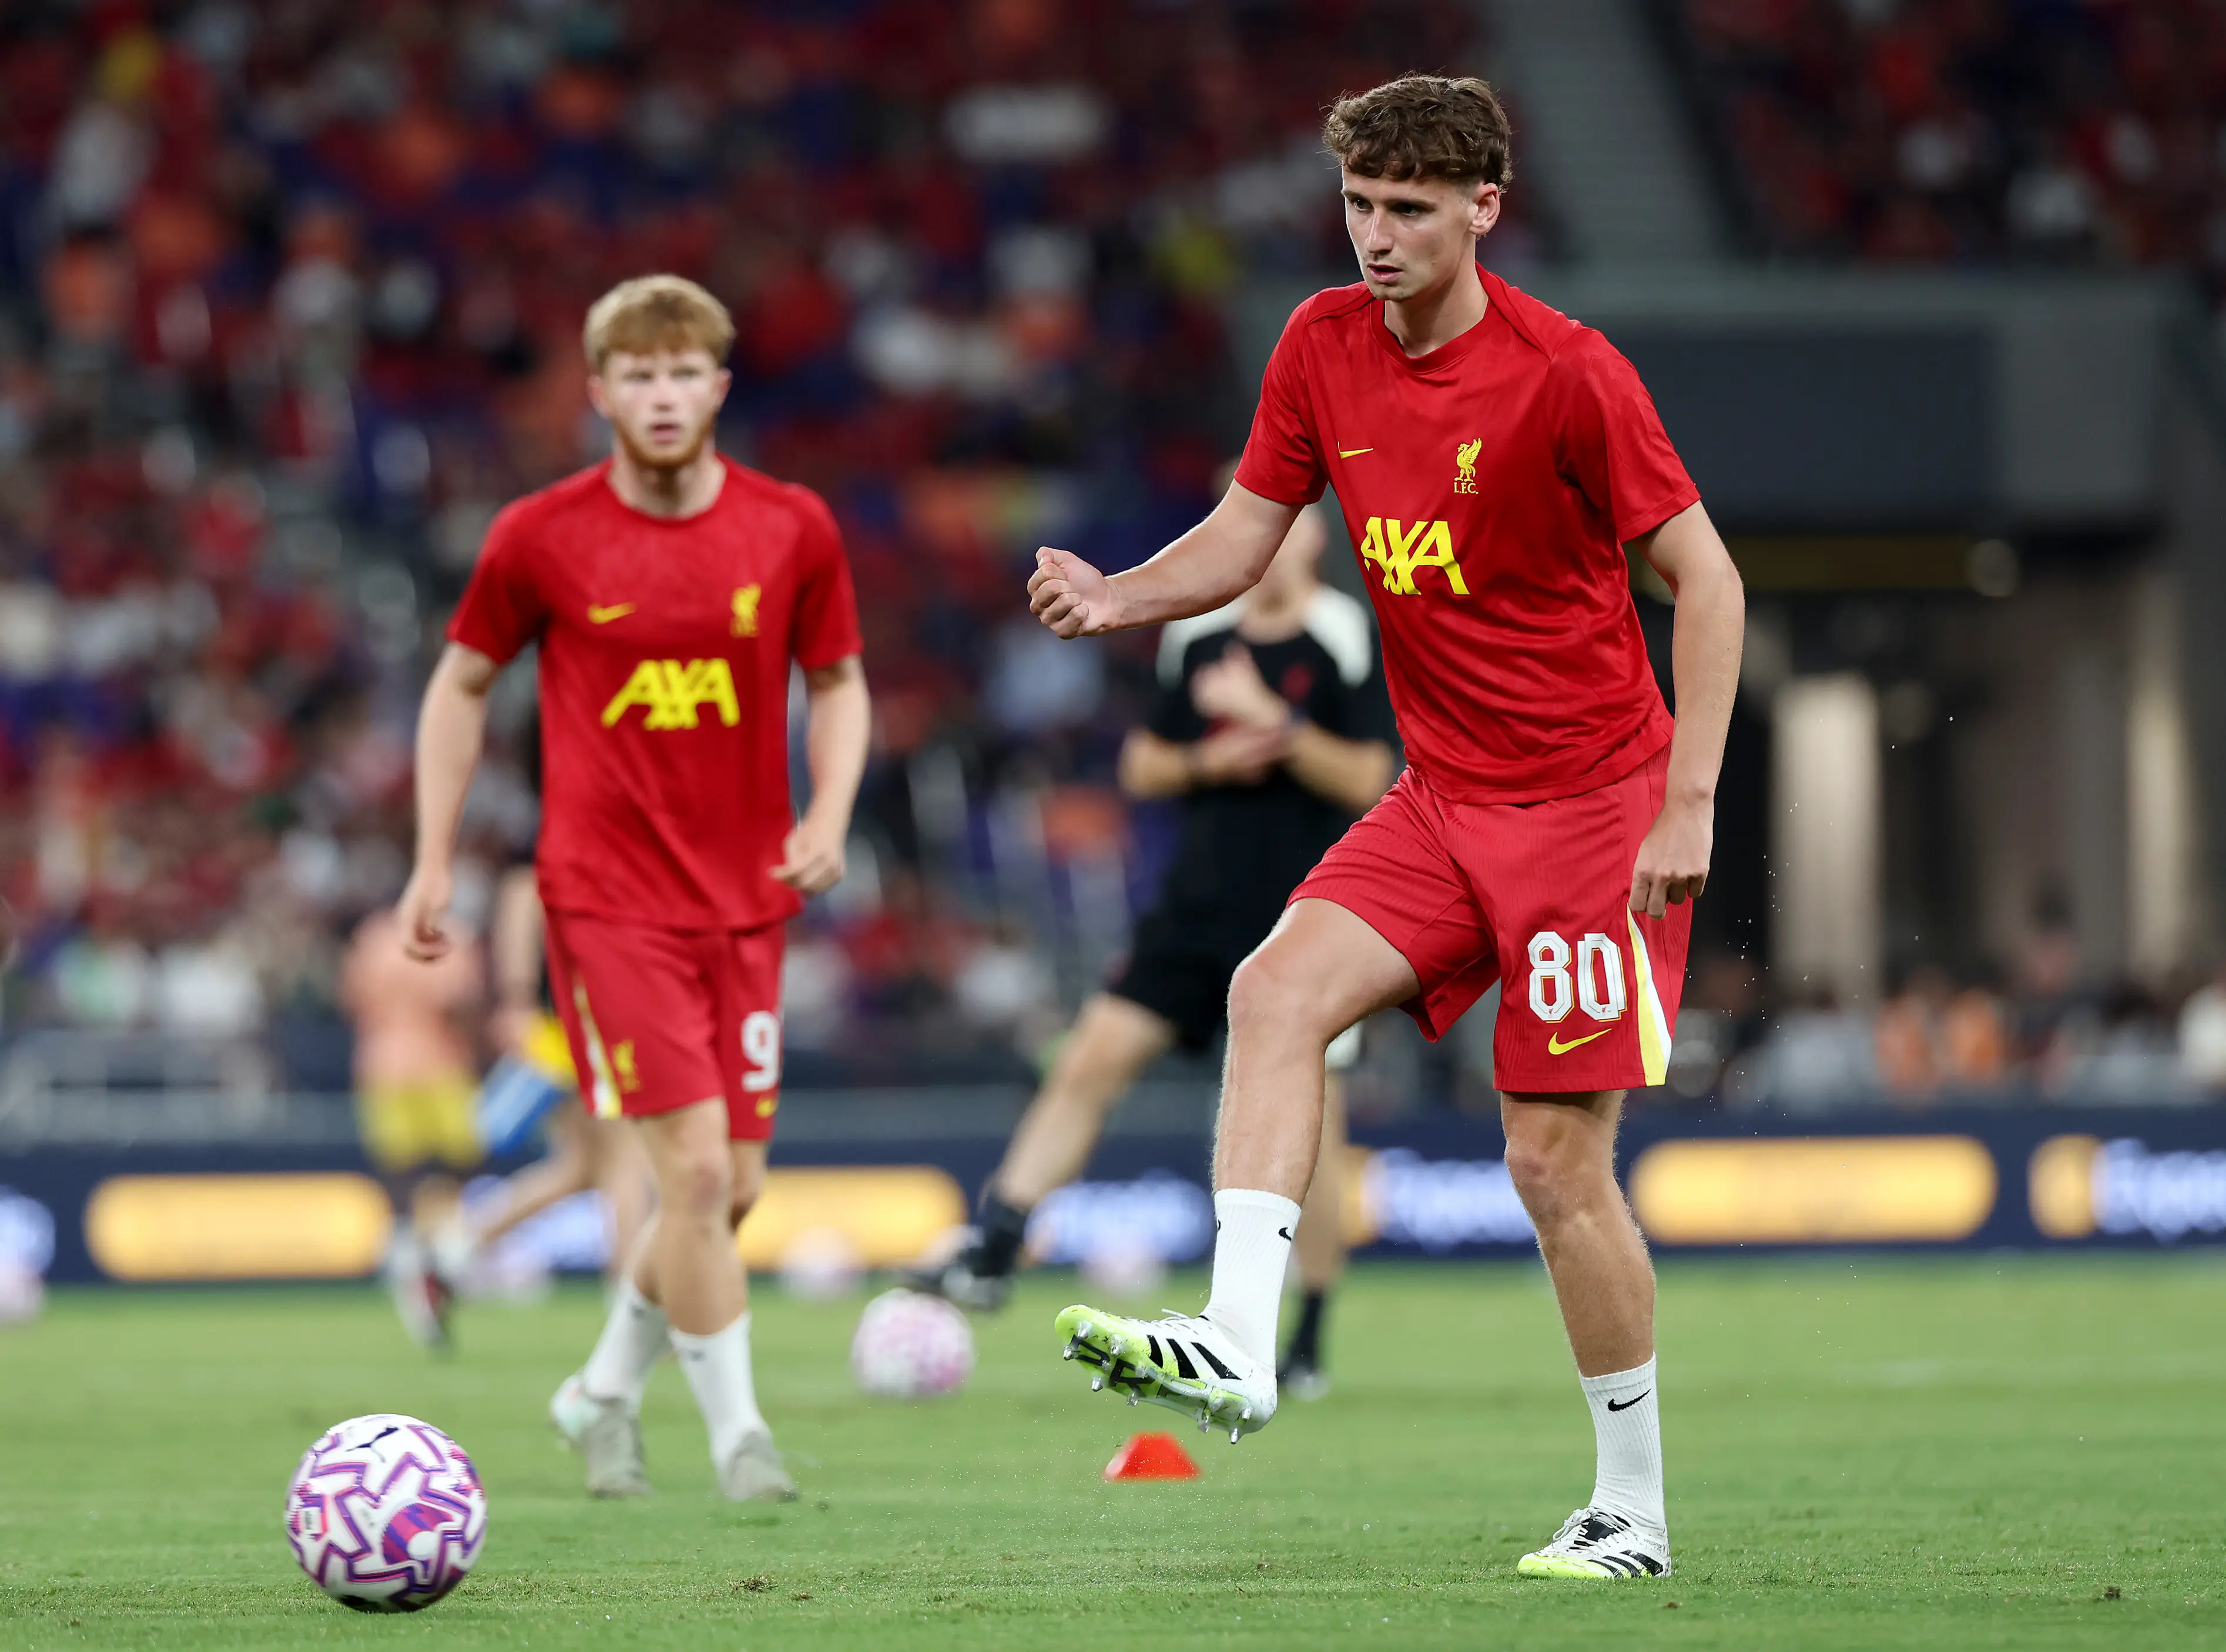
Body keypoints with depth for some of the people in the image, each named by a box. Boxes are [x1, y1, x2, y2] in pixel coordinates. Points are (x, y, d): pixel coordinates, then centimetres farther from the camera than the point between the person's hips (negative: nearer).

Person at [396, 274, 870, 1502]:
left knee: (729, 1190, 6)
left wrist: (830, 814, -4)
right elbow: (462, 685, 8)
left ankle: (609, 1390, 30)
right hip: (607, 895, -3)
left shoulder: (791, 529, 0)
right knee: (694, 1166, -15)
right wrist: (433, 861, 4)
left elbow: (838, 682, 13)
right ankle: (738, 1434, -4)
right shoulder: (541, 538, -5)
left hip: (746, 898, 4)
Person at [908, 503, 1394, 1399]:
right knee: (1093, 1055, -7)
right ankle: (992, 1252, -6)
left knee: (1306, 1121, -3)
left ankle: (1309, 1344, 9)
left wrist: (1272, 722, -20)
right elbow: (1140, 766, 14)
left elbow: (1366, 780, -11)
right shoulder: (1198, 637, 9)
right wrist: (1208, 761, -6)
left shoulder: (1345, 642, -6)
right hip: (1200, 911, 5)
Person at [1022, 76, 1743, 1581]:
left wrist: (1688, 802, -15)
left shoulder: (1568, 373, -14)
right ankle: (1238, 1344, -29)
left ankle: (1635, 1508, 9)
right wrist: (1119, 598, -13)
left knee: (1558, 1161, -5)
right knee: (1276, 990, -20)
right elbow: (1239, 544, 9)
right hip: (1440, 802, 6)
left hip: (1591, 803, -6)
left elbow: (1708, 579, -9)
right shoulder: (1325, 347, 3)